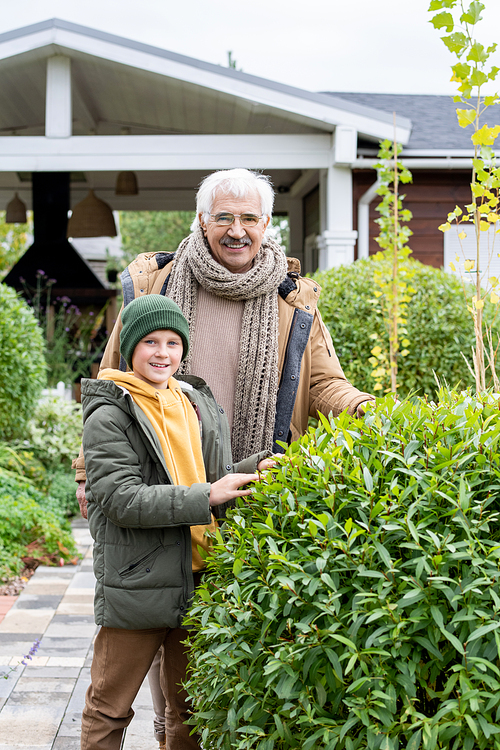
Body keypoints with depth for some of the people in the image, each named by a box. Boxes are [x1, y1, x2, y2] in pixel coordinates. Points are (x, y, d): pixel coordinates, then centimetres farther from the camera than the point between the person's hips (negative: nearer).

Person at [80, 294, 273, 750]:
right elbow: (122, 500, -19)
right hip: (137, 587, -6)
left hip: (197, 581, 6)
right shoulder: (109, 417, -9)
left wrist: (256, 468, 0)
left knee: (191, 704, 17)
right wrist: (205, 498, -23)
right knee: (110, 707, 6)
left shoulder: (197, 404, 12)